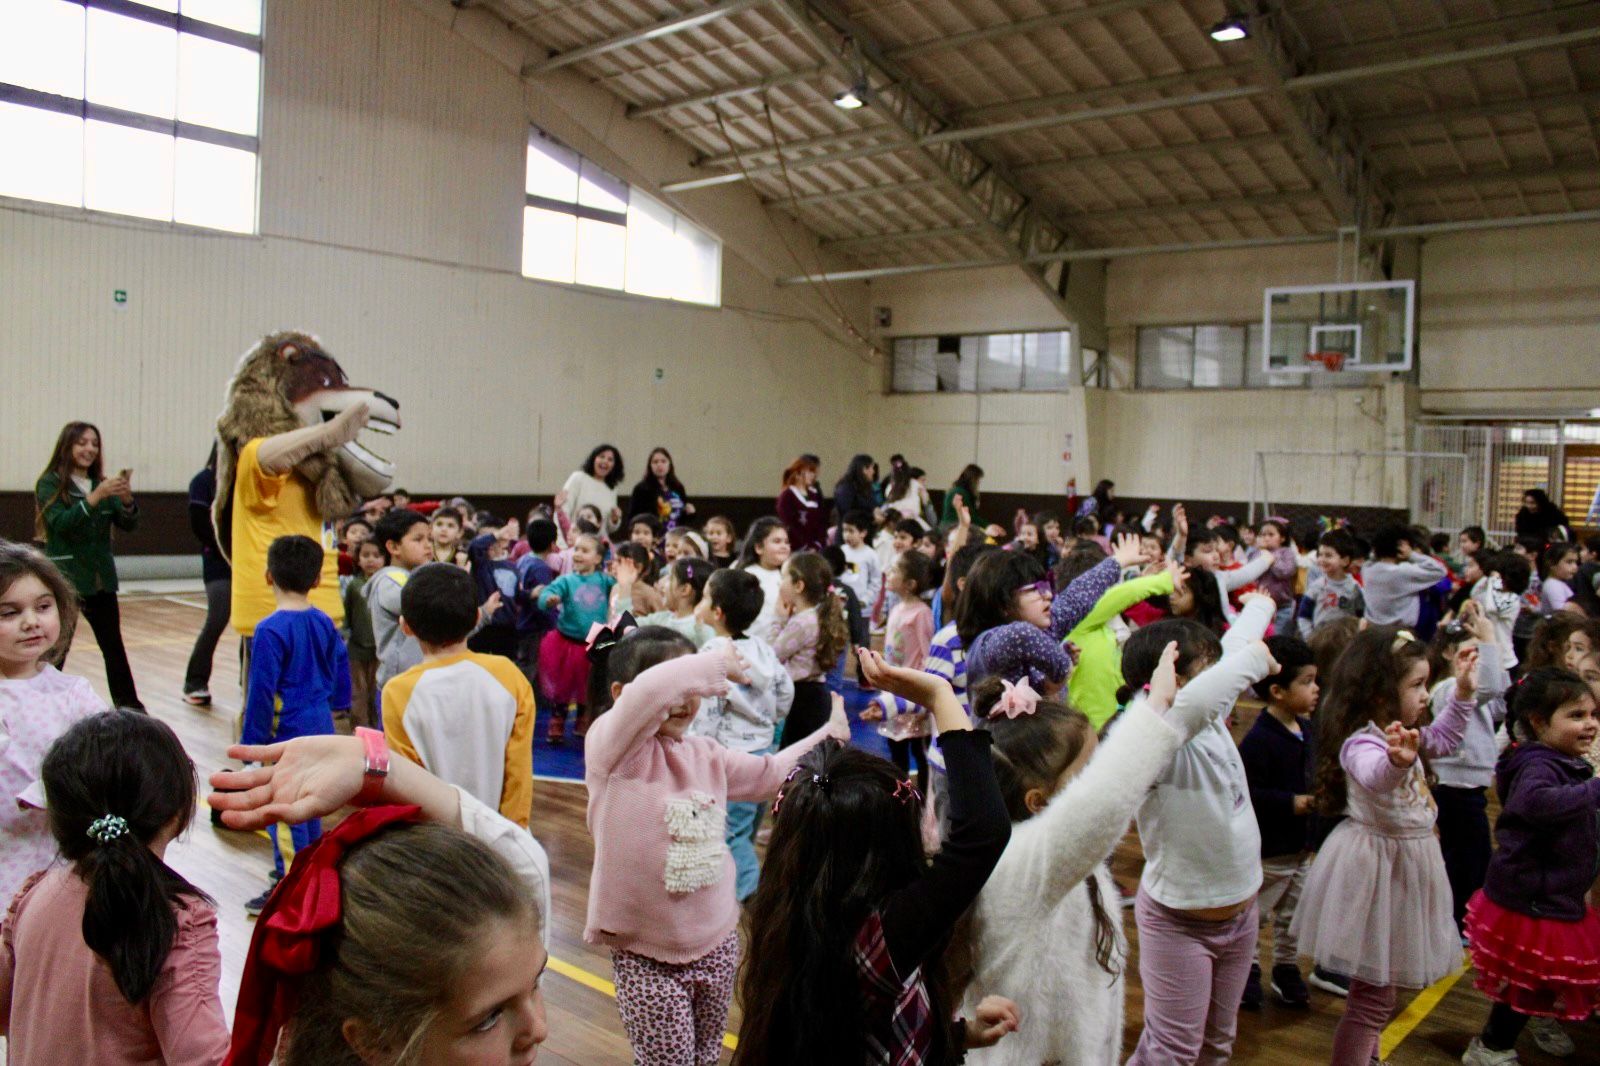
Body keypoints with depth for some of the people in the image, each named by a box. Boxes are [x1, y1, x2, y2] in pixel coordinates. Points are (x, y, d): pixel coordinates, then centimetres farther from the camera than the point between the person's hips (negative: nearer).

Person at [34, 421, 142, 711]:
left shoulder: (101, 483, 10)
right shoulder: (51, 483, -3)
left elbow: (129, 525, 3)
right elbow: (60, 523, -18)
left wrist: (127, 501, -17)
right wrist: (95, 497, -28)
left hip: (101, 578, 5)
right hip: (64, 578, -4)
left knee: (114, 646, 8)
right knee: (56, 650, -4)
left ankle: (129, 706, 13)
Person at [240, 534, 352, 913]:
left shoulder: (271, 630, -17)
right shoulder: (325, 624, 3)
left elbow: (261, 691, -16)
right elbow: (340, 670, 12)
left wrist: (252, 741, -9)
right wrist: (336, 706, 27)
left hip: (287, 732, -7)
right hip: (321, 726, 7)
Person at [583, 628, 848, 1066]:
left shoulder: (705, 754, 7)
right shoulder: (610, 744, -15)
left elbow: (771, 775, 22)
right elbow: (649, 691, -36)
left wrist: (826, 736, 18)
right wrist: (717, 663, -23)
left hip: (717, 942, 6)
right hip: (645, 953, -6)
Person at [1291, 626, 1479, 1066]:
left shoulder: (1402, 736, 5)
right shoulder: (1361, 744, -27)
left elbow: (1443, 738, 25)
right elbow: (1374, 776, -51)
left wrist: (1463, 692, 19)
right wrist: (1396, 761, -72)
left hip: (1405, 861, 10)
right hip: (1376, 867, -10)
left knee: (1378, 985, 26)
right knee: (1374, 993, -3)